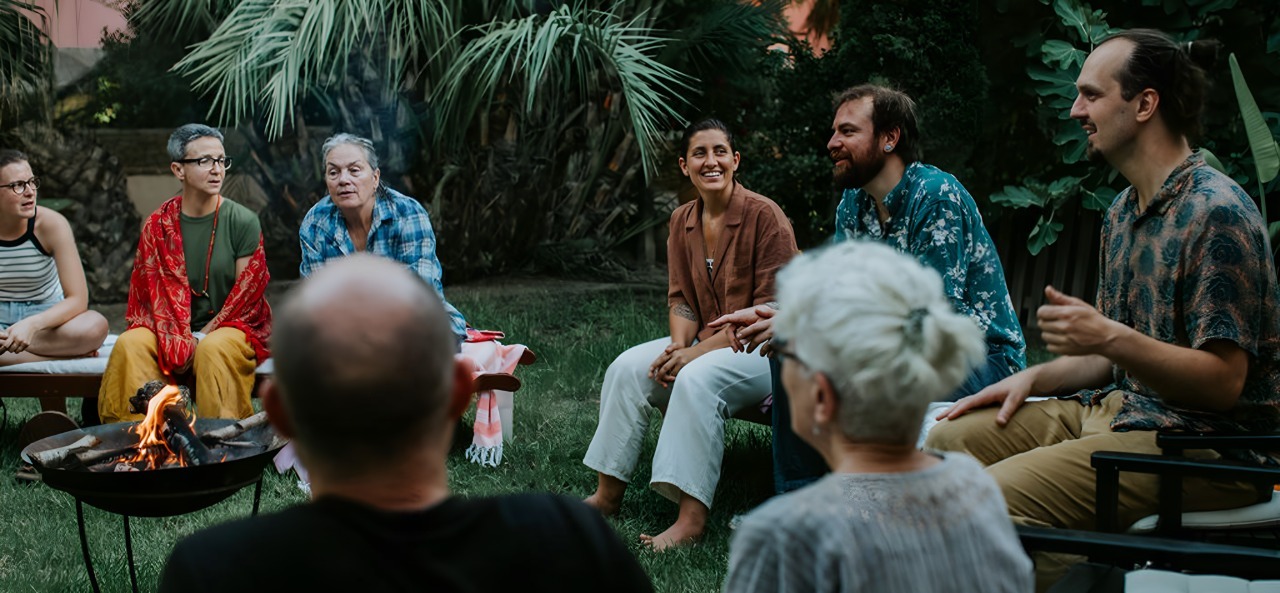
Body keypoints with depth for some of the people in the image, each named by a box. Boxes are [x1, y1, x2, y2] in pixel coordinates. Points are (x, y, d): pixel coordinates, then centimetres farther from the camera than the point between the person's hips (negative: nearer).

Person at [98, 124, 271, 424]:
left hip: (232, 326, -3)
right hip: (172, 331, 3)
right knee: (129, 345, -25)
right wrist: (178, 342, -15)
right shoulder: (158, 225, 5)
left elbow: (245, 294, -5)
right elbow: (153, 292, 1)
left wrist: (202, 337, -12)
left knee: (213, 350, -35)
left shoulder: (243, 222, -3)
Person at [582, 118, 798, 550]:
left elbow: (772, 310, -17)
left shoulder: (765, 216, -14)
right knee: (628, 367, -15)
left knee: (697, 378, -34)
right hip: (705, 342, 7)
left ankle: (692, 519, -34)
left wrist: (698, 351, -21)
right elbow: (681, 298, 11)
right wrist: (679, 344, -12)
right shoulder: (683, 221, 6)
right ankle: (607, 494, -9)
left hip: (766, 350, -7)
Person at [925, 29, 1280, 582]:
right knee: (949, 439, 2)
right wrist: (1032, 378, 7)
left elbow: (1224, 381, -20)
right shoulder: (1123, 210, 15)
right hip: (1119, 407, 10)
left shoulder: (1217, 214, -16)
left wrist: (1112, 339, -31)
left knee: (996, 495, -26)